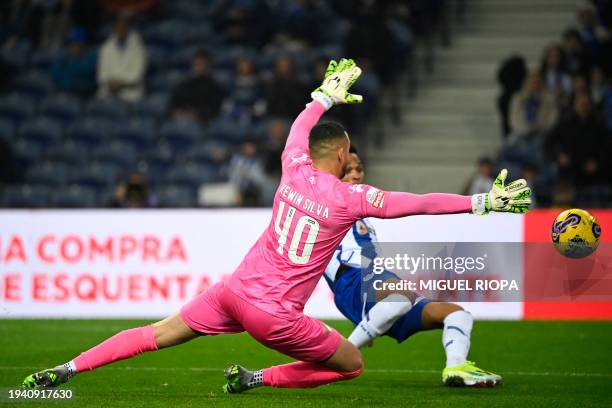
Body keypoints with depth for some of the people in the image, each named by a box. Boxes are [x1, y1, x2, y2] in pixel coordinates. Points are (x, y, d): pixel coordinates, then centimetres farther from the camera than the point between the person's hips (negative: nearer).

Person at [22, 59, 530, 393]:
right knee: (352, 364, 11)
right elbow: (422, 203, -4)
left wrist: (329, 94, 43)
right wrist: (483, 202, 4)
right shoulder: (352, 198, -10)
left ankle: (67, 368, 10)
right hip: (274, 314, -5)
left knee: (159, 334, 16)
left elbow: (301, 125, 26)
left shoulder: (295, 168, 3)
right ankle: (257, 379, 1)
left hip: (236, 288, 5)